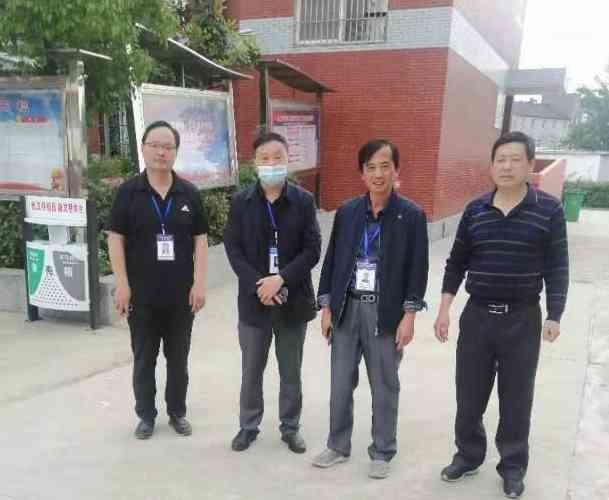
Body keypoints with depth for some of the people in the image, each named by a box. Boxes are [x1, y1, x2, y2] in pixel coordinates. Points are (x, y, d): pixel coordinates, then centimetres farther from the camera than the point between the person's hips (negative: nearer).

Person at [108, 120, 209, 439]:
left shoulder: (189, 193, 2)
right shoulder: (128, 192, -2)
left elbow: (200, 239, 3)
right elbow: (116, 238, -2)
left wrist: (199, 283, -4)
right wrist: (122, 284, -8)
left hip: (181, 293, 1)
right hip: (141, 293, -1)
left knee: (178, 357, 13)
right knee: (144, 358, 11)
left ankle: (177, 412, 29)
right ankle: (146, 415, 27)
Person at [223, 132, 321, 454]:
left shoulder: (303, 201, -2)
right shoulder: (241, 202, 0)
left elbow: (312, 250, -7)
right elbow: (233, 248, -3)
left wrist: (280, 279, -18)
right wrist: (259, 284, -15)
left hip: (293, 300, 0)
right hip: (254, 300, 1)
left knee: (291, 372, 13)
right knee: (251, 371, 14)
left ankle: (290, 428, 31)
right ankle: (248, 426, 32)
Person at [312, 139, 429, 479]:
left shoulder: (412, 215, -5)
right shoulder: (347, 212, 4)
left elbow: (417, 269, -5)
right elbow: (332, 261, 7)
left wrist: (409, 316, -10)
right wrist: (326, 308, 4)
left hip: (387, 312, -3)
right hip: (347, 309, 3)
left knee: (385, 388, 11)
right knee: (340, 385, 12)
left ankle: (382, 453, 28)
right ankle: (338, 446, 30)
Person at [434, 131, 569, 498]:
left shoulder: (549, 210, -5)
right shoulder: (475, 210, 2)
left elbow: (557, 269, -4)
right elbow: (457, 263, 6)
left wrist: (554, 317, -9)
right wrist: (444, 309, 2)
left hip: (523, 319, -2)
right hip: (477, 316, 3)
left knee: (516, 400, 10)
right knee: (469, 395, 11)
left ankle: (513, 467, 29)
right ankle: (469, 455, 32)